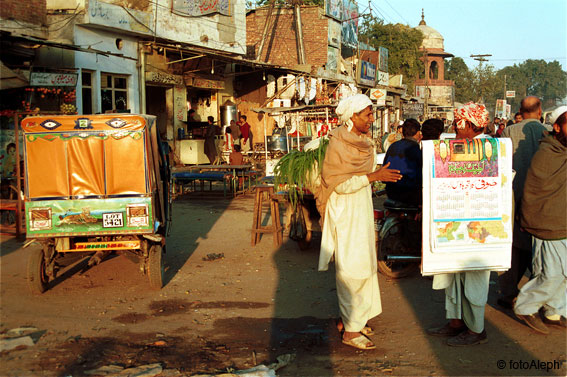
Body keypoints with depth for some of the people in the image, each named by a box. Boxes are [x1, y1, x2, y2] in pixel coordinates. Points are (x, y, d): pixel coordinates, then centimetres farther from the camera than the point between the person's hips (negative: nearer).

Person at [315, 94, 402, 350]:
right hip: (345, 213, -9)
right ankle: (351, 330, 3)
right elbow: (340, 185, -21)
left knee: (362, 265, 13)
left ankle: (347, 319, 25)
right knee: (352, 268, -5)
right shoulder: (338, 145, -16)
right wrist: (374, 176, -25)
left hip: (361, 211, 9)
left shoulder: (364, 143, 9)